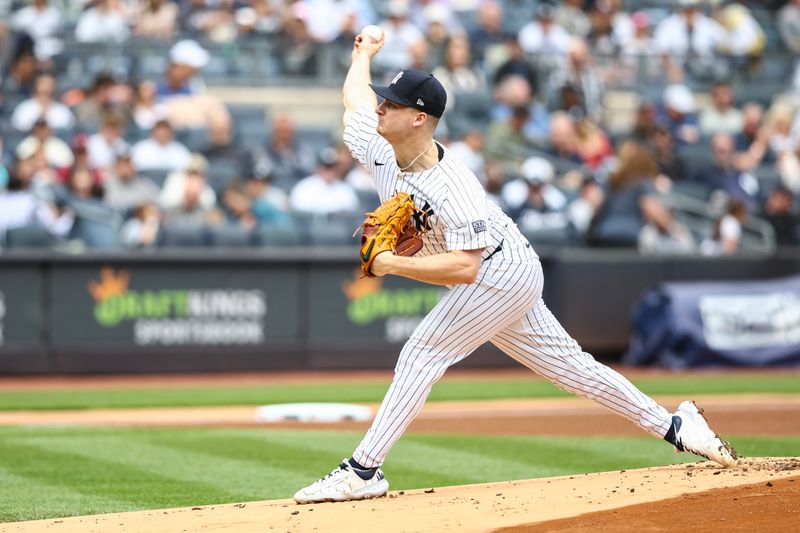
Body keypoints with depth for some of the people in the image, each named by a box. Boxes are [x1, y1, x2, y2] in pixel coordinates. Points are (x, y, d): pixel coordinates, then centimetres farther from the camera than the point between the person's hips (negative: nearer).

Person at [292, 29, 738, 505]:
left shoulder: (454, 189, -31)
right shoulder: (375, 147, -7)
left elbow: (464, 268, -37)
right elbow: (355, 94, 12)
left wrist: (393, 264, -36)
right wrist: (365, 53, 30)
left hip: (499, 273, -9)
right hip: (507, 275, 9)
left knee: (422, 356, -16)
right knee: (567, 364, 14)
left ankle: (363, 472, -15)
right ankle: (673, 426, 21)